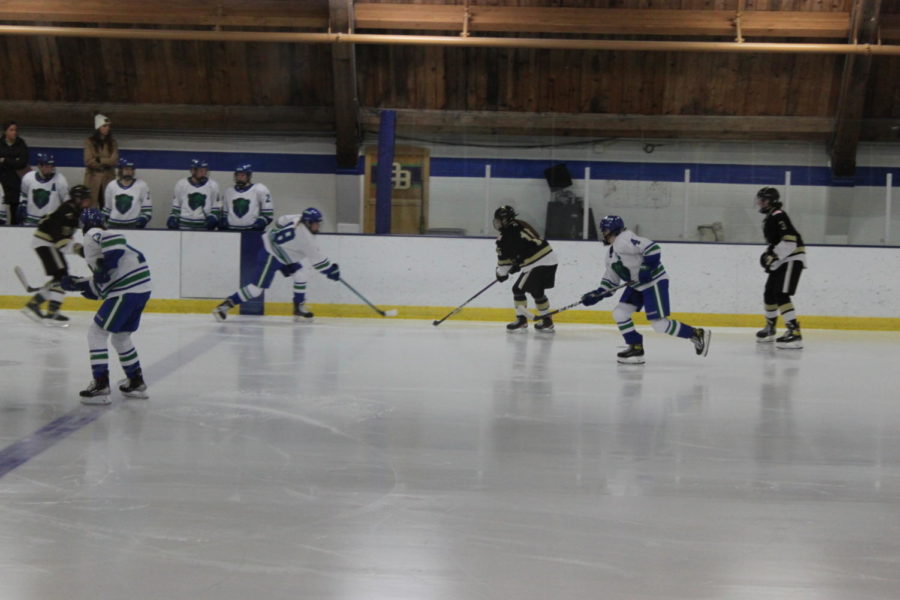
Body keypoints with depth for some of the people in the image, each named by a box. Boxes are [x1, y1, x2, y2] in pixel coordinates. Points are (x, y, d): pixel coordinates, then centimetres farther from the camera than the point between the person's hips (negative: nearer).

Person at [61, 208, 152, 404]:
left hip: (126, 291, -9)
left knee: (96, 332, -1)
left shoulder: (92, 235, -1)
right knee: (121, 336, 25)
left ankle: (101, 386, -5)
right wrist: (77, 283, 25)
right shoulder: (104, 238, 26)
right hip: (141, 289, 9)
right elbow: (100, 288, 24)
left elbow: (115, 240, -26)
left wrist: (105, 266, -21)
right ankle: (136, 382, 35)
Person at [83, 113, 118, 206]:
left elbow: (114, 160, -3)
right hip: (93, 177, -2)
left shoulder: (113, 142, 7)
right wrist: (106, 162, -10)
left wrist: (99, 160, -13)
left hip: (108, 178, 2)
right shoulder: (89, 142, -1)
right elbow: (88, 161, -7)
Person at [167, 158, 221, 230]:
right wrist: (173, 218, 1)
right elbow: (176, 205, 10)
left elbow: (217, 206, 7)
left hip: (204, 226, 0)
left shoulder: (213, 186, 1)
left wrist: (213, 217, -8)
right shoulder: (181, 184, 1)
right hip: (184, 225, 0)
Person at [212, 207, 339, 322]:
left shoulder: (298, 218, -3)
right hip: (270, 257, -10)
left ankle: (299, 309, 9)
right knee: (257, 288, -9)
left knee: (300, 276, 4)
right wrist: (331, 270, -12)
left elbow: (280, 222, 12)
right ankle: (225, 306, -6)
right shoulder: (305, 238, -27)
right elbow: (317, 259, -20)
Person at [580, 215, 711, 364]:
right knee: (619, 313, 2)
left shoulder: (623, 241, -19)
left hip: (654, 282, -10)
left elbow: (652, 248, -27)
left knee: (659, 323, -13)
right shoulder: (611, 254, 14)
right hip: (637, 286, 10)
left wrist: (646, 268, -28)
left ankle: (697, 334, 0)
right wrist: (597, 294, 9)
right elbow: (611, 280, 18)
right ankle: (636, 348, 6)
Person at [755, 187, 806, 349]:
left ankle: (794, 332, -27)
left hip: (792, 259, -11)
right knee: (769, 293, 18)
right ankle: (770, 329, 36)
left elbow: (790, 240, -26)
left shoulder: (778, 216, -16)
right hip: (781, 262, 11)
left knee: (781, 295, -20)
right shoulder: (769, 219, 17)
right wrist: (769, 254, 13)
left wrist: (773, 256, -25)